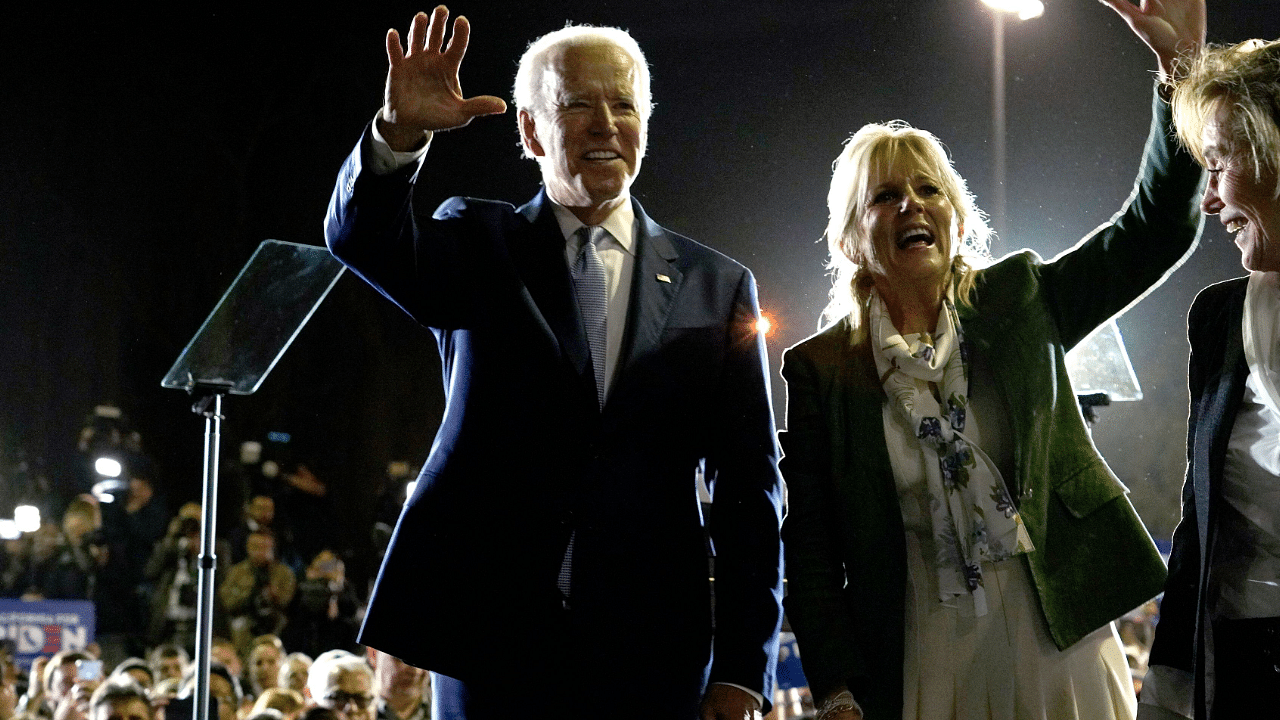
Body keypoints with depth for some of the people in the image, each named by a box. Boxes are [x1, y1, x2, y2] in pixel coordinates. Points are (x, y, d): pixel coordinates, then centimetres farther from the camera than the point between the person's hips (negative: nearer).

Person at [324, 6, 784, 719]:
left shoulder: (718, 286, 8)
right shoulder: (479, 246, 8)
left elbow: (750, 490, 6)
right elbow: (363, 236, -13)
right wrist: (400, 133, -33)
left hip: (651, 659, 1)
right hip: (490, 643, -1)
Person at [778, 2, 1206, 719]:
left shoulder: (1017, 303, 6)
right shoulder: (821, 369, 1)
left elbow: (1155, 229, 3)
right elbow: (811, 551, 1)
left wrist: (1181, 63, -8)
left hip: (1062, 643, 1)